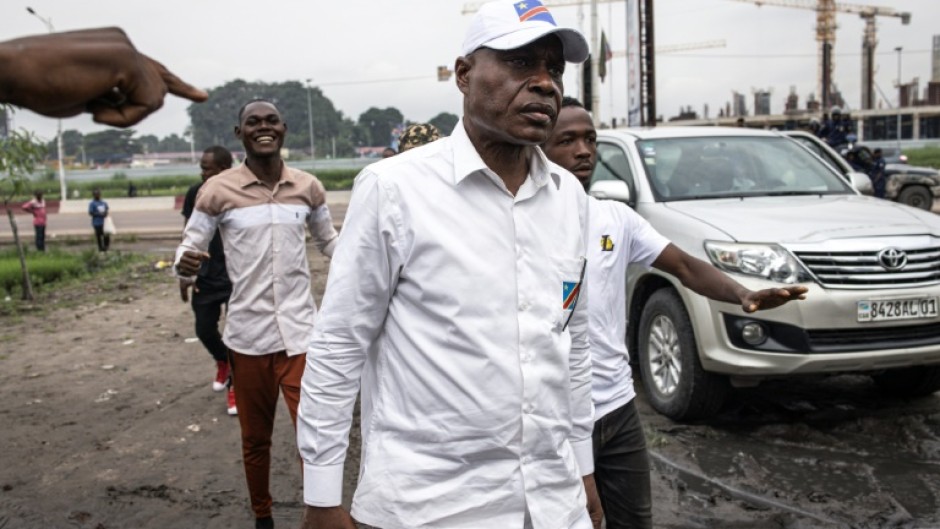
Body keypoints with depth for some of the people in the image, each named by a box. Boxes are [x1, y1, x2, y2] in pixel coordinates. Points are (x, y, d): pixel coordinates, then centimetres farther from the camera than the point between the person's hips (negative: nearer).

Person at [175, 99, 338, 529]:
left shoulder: (308, 187, 3)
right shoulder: (218, 190, -5)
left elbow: (329, 240, 17)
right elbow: (190, 247, -1)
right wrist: (185, 263, -25)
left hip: (300, 331, 1)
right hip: (248, 334, 0)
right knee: (255, 438, 17)